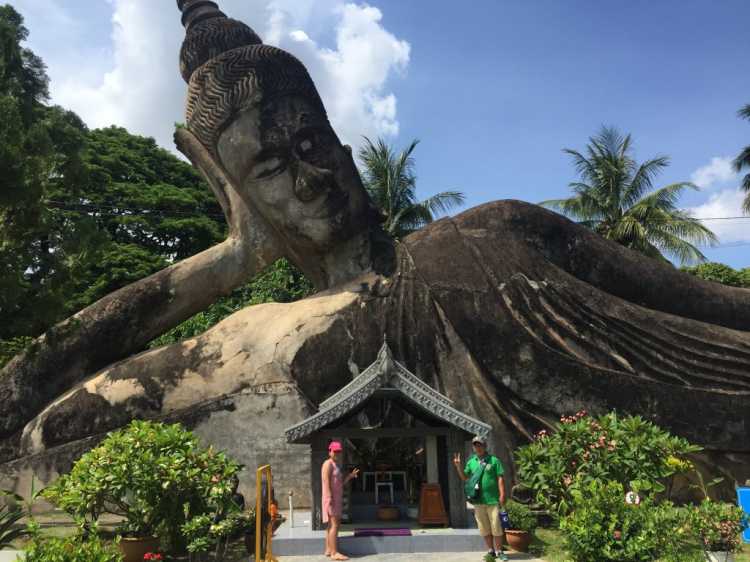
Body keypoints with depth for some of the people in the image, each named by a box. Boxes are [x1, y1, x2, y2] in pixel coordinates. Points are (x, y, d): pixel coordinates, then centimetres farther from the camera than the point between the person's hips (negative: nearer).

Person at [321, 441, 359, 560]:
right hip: (331, 498, -10)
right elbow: (326, 480, -19)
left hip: (337, 498, 10)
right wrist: (330, 496, -25)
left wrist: (350, 476, 7)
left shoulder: (336, 465, 19)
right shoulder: (328, 463, -9)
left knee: (331, 525, 12)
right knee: (334, 525, -12)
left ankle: (329, 550, 18)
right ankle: (334, 553, -12)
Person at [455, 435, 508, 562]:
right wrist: (458, 466, -3)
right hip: (478, 500, 4)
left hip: (492, 499, -4)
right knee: (484, 528, 9)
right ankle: (491, 551, 21)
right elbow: (464, 477, 11)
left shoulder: (493, 460, -3)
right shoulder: (471, 462, 8)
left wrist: (502, 494, -10)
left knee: (496, 527, 0)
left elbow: (500, 478, -3)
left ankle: (500, 551, 12)